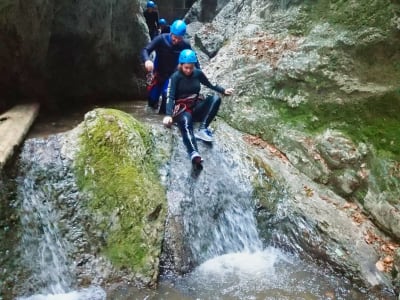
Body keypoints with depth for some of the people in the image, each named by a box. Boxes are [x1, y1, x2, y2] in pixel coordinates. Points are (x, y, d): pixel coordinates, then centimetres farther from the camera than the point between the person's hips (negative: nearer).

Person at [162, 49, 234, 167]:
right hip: (181, 109, -5)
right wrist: (169, 115, -30)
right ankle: (194, 154, -63)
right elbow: (170, 97, -16)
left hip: (196, 107, 5)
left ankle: (202, 129, -31)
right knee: (186, 121, -40)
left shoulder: (198, 73, 4)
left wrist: (224, 90, 12)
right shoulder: (176, 77, -7)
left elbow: (210, 85, 21)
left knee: (215, 98, -20)